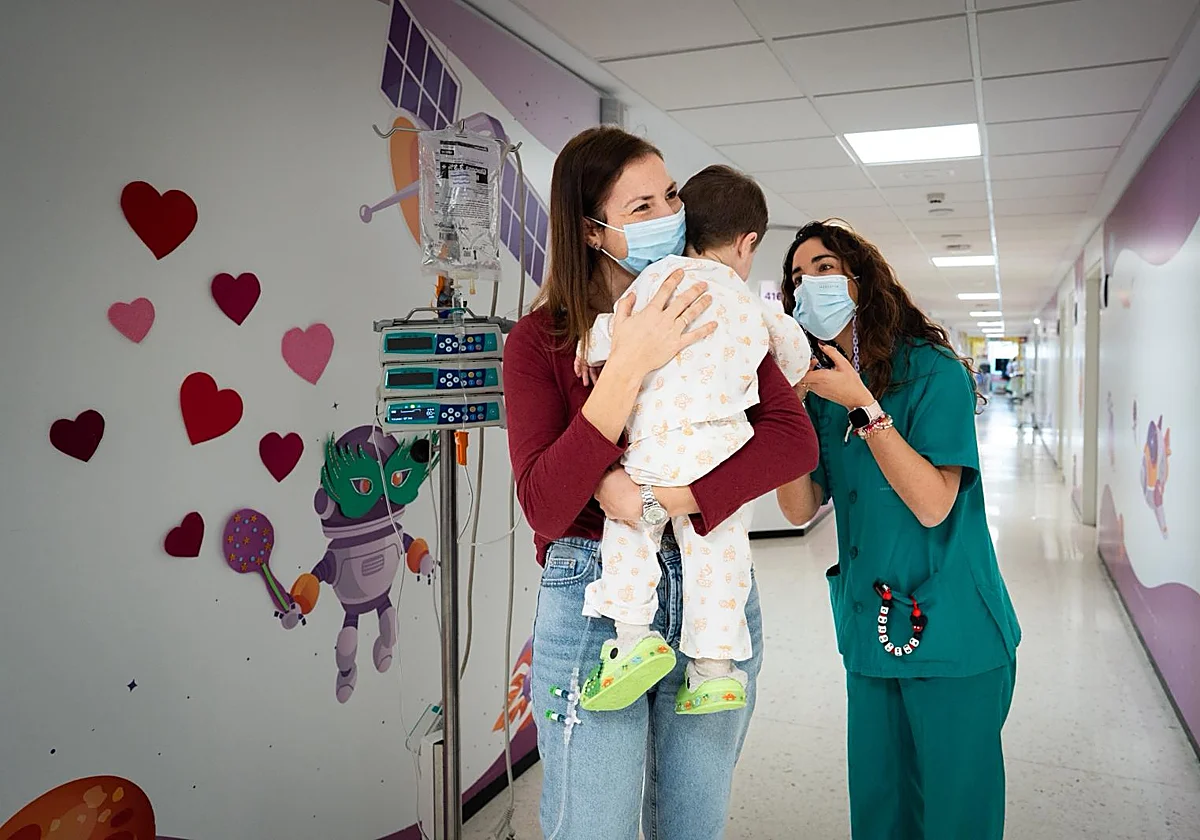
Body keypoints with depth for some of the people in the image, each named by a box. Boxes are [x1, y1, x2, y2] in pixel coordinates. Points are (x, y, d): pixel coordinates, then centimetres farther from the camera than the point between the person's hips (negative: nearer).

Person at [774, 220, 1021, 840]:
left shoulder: (933, 370, -11)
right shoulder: (821, 388, 6)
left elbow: (932, 506, -19)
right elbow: (799, 508, -1)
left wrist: (864, 406, -23)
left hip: (950, 634, -5)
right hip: (870, 630, 5)